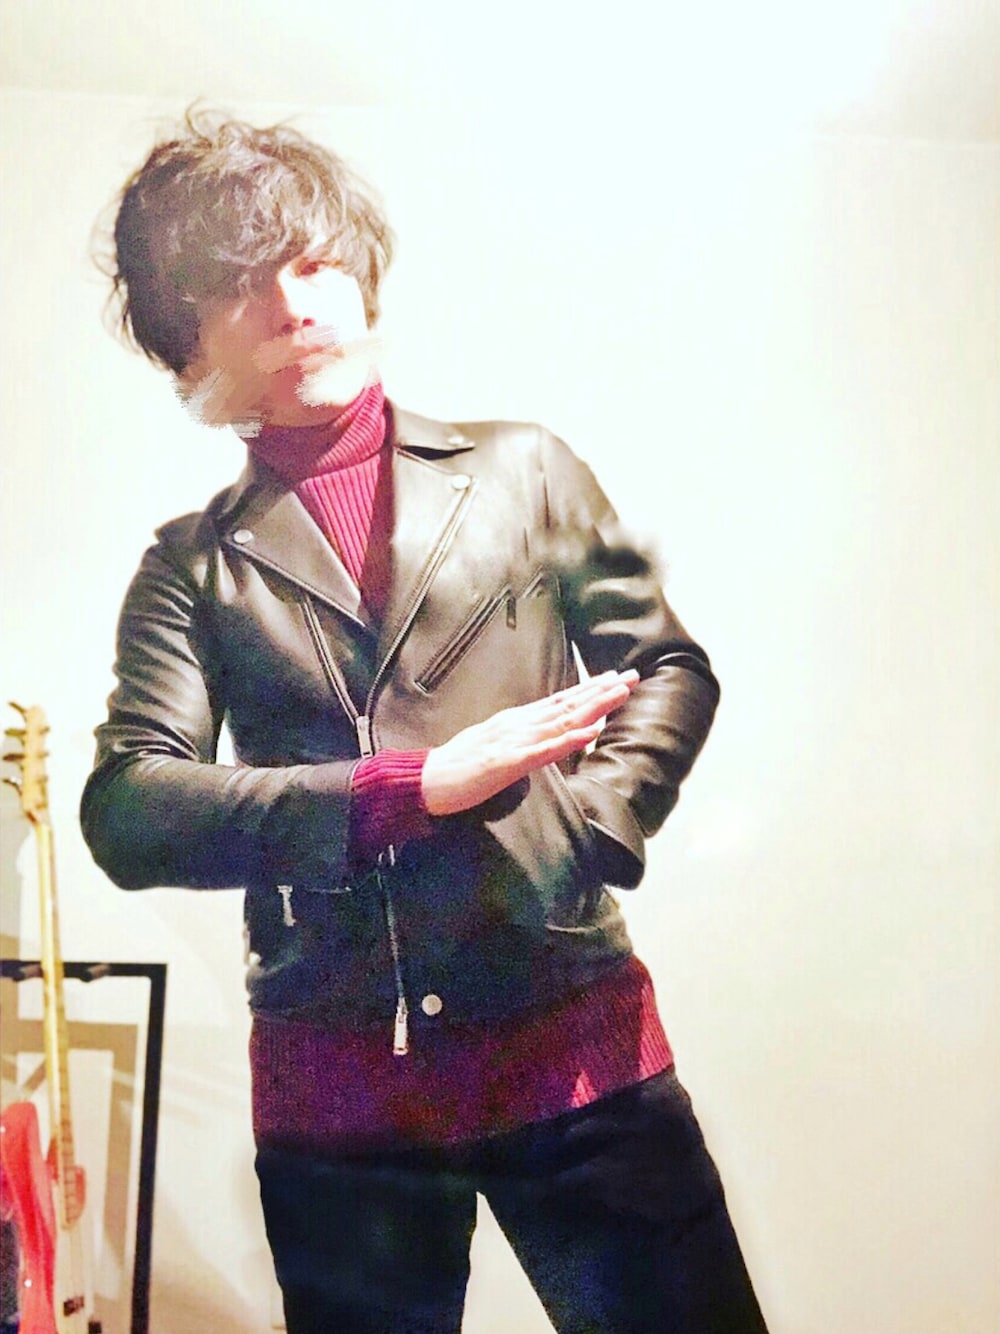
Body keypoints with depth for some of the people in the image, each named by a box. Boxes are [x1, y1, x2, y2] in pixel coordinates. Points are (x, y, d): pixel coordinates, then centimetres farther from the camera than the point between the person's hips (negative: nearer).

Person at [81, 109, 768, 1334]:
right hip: (333, 1092, 1)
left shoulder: (521, 470, 6)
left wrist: (580, 831, -11)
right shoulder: (192, 566, 4)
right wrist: (415, 787, -17)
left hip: (576, 1043, 0)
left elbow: (666, 666, 7)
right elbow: (125, 810, -7)